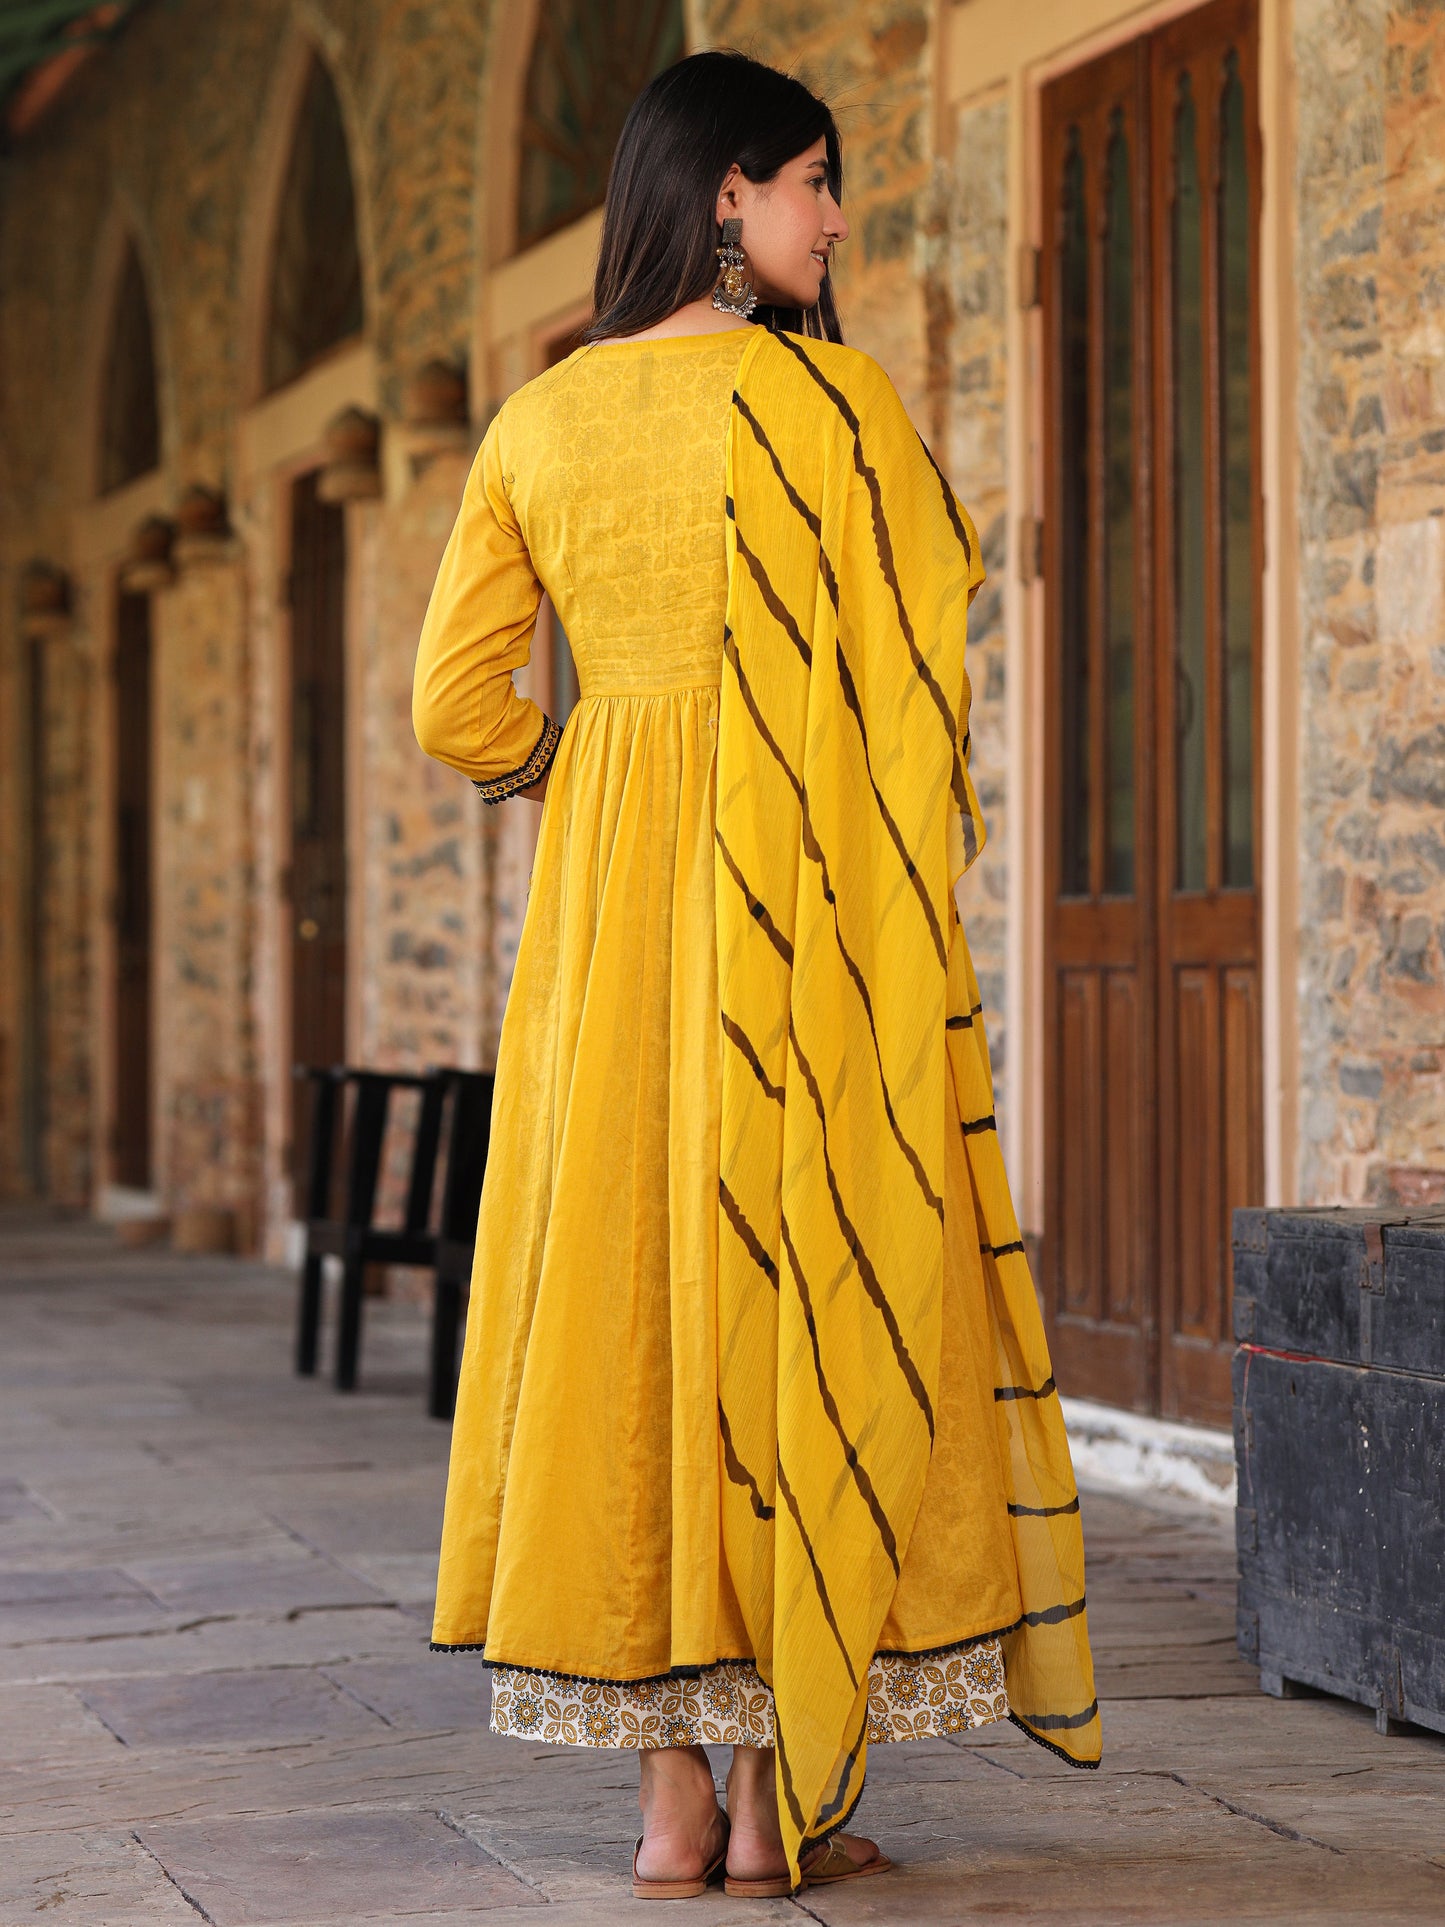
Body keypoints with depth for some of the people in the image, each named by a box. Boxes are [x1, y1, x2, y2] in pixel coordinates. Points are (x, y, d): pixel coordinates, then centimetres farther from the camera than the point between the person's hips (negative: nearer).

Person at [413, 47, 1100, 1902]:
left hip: (608, 908, 4)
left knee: (632, 1285, 6)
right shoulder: (828, 392, -6)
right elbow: (914, 664, -6)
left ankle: (672, 1798, 8)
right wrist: (919, 855, 5)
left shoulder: (538, 417, 8)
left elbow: (455, 704, 7)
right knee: (811, 1284, 2)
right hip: (809, 891, -4)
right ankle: (782, 1793, 4)